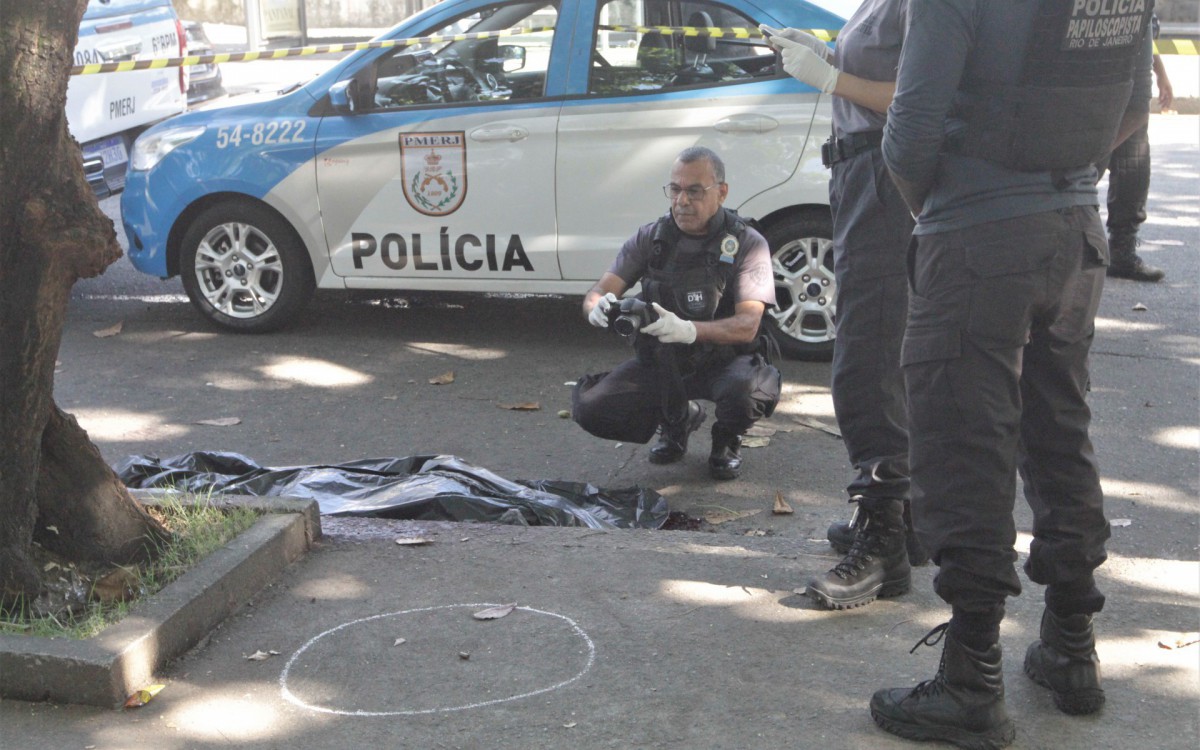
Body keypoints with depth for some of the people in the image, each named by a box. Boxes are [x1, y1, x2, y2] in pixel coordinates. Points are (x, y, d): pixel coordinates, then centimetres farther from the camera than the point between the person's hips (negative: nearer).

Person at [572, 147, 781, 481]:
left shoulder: (747, 243, -12)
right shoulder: (650, 239, -3)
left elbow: (748, 324, -24)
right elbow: (597, 294, -8)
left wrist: (689, 329, -44)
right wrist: (598, 309, -36)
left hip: (724, 361, -3)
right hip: (660, 362, 3)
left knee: (747, 389, -38)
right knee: (590, 408, -17)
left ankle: (726, 440, 2)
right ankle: (679, 420, 14)